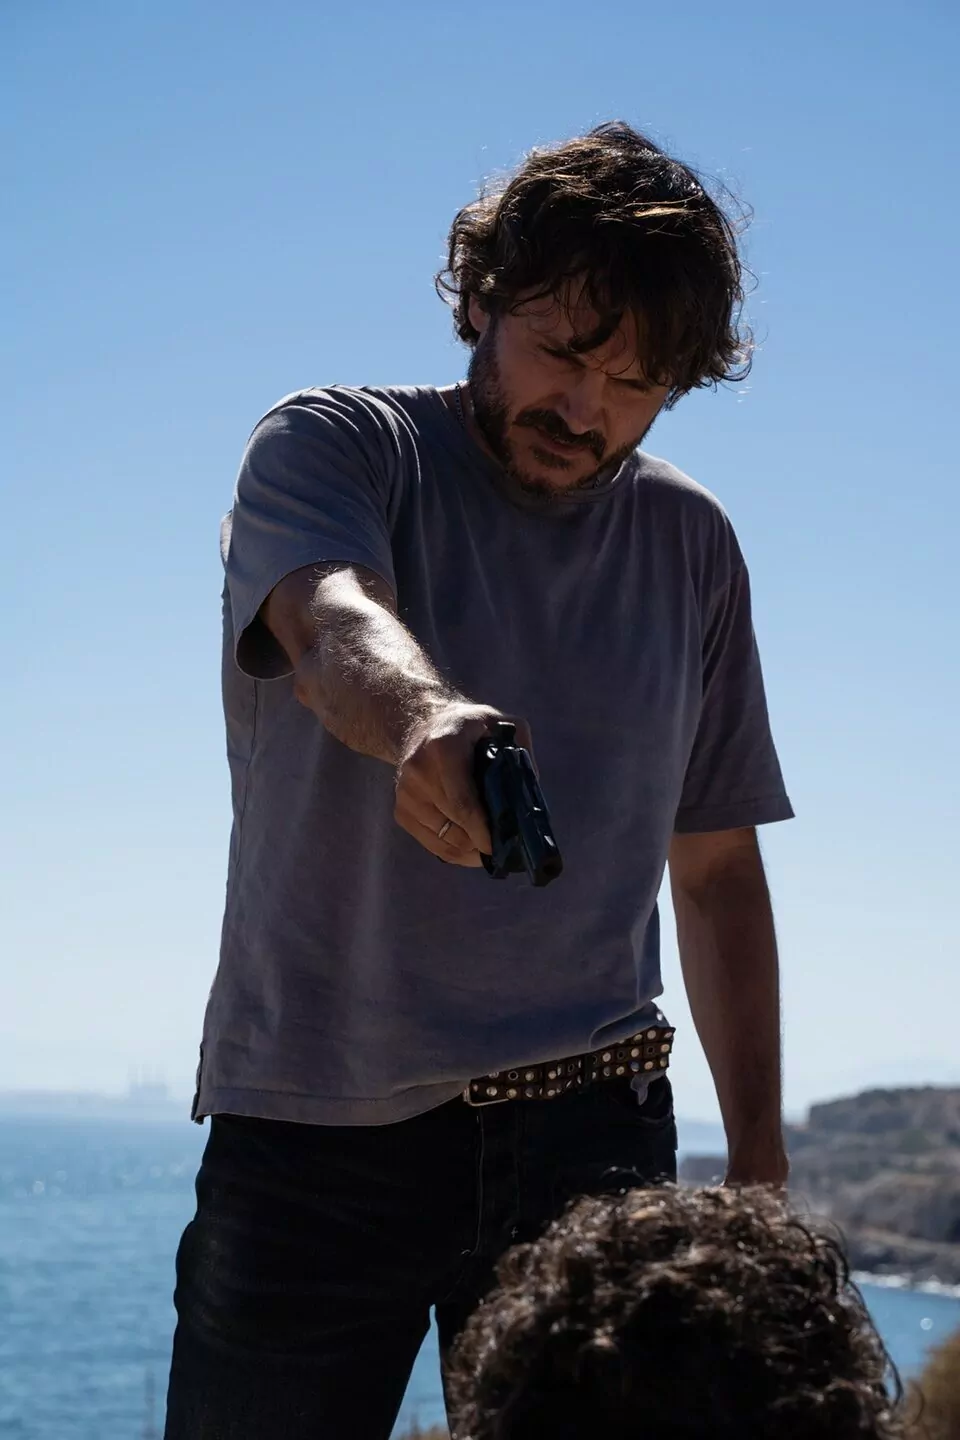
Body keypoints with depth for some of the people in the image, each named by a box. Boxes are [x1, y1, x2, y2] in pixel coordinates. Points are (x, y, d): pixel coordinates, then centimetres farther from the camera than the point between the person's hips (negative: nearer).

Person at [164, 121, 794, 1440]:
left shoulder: (690, 543, 10)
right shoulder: (330, 447, -2)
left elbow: (718, 870, 15)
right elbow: (333, 625, -26)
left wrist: (760, 1159, 9)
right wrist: (425, 720, -49)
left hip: (590, 1125, 3)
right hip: (313, 1122, -2)